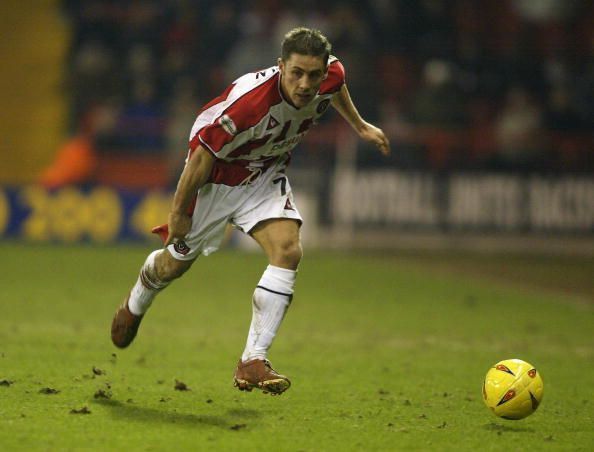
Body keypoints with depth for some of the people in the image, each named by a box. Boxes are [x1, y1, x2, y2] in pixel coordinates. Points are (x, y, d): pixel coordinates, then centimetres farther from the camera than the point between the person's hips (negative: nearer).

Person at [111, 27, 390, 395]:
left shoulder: (331, 75, -21)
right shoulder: (250, 101, -40)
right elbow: (203, 154, -27)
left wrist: (360, 125, 19)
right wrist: (179, 211, -18)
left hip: (266, 177, 4)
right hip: (218, 175, -4)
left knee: (288, 251, -20)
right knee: (178, 261, 13)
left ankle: (253, 362, -18)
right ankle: (134, 307, 49)